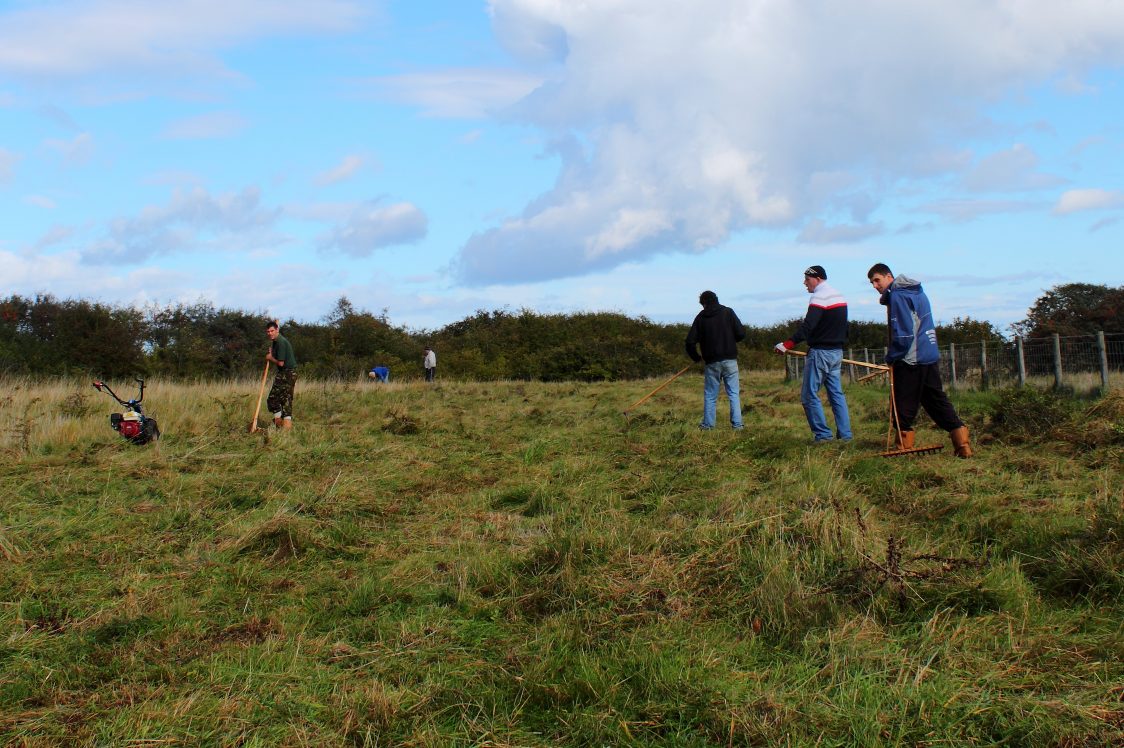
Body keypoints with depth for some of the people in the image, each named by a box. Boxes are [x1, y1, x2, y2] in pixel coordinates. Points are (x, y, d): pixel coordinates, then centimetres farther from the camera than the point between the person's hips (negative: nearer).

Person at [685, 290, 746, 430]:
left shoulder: (701, 317, 3)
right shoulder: (728, 312, 0)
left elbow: (690, 342, -1)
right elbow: (741, 334, -5)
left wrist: (697, 358, 15)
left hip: (712, 362, 1)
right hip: (730, 360, 0)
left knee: (710, 395, 10)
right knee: (734, 393, 3)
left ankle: (708, 424, 12)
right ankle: (737, 424, -2)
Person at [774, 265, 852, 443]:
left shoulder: (819, 297, -13)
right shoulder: (839, 297, 16)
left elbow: (807, 326, -25)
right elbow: (844, 328, 21)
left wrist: (786, 345, -29)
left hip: (820, 352, -9)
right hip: (837, 353, 9)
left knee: (809, 395, -4)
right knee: (836, 393, 12)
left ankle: (823, 434, -6)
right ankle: (845, 434, 9)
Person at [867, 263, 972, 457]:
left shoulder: (897, 296, -12)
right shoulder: (918, 292, 17)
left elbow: (902, 333, -19)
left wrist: (892, 358, -8)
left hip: (910, 361, -9)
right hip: (930, 356, 9)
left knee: (903, 408, 1)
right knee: (937, 400, 10)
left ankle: (904, 446, 6)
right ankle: (962, 443, 3)